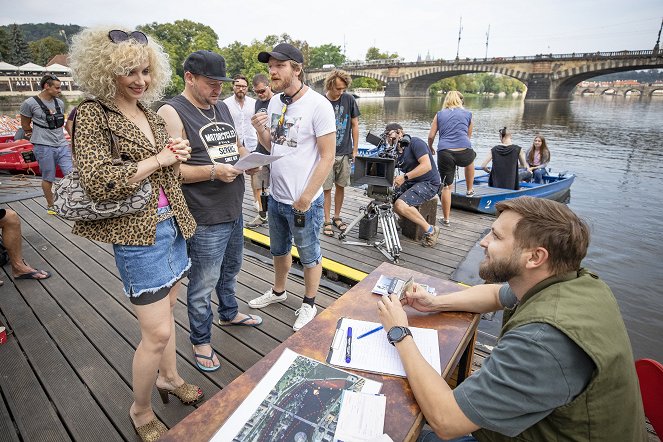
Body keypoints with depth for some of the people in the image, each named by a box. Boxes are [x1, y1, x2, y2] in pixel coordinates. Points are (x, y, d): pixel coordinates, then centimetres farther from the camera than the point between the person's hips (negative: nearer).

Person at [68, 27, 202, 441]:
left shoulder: (149, 112, 11)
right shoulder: (93, 114, -10)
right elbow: (99, 182, -22)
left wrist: (176, 154, 1)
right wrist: (158, 159, -16)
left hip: (171, 224, 7)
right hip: (138, 234, -7)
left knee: (166, 310, 21)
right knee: (158, 331, -2)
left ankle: (169, 377, 43)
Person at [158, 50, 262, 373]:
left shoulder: (222, 107, 12)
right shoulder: (172, 112, -13)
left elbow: (237, 145, 22)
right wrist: (214, 171, -26)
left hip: (234, 211, 8)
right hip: (205, 219, -8)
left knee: (230, 269, 26)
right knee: (203, 283, 7)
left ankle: (229, 314, 50)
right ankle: (200, 341, 29)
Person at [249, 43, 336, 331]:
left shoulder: (318, 105, -16)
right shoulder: (275, 102, 5)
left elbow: (327, 157, -17)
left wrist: (305, 198, -17)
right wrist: (260, 130, -8)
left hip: (304, 202, -7)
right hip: (276, 197, 7)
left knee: (309, 257, 12)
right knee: (279, 250, 24)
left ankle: (309, 304, 33)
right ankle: (278, 291, 47)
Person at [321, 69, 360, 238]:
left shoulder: (349, 99, -1)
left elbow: (355, 125, 7)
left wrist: (355, 149, 5)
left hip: (344, 153, 2)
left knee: (340, 186, 11)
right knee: (326, 188, 2)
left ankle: (337, 217, 27)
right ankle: (327, 221, 14)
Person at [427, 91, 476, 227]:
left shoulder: (439, 115, 15)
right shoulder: (467, 114, 17)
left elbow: (431, 136, 10)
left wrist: (430, 148, 29)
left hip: (444, 153, -1)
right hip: (464, 153, 1)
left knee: (446, 186, 8)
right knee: (470, 159, 37)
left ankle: (446, 219, 15)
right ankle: (470, 190, 48)